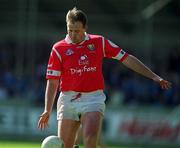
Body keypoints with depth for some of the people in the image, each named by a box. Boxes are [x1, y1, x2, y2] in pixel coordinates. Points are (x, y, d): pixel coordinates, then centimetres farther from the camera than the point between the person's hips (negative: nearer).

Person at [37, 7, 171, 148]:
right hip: (68, 100, 1)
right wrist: (47, 110, -9)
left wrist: (154, 76, 6)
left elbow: (127, 59, 9)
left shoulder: (99, 42, 5)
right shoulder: (58, 49, 1)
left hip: (93, 99, -1)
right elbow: (52, 83, 1)